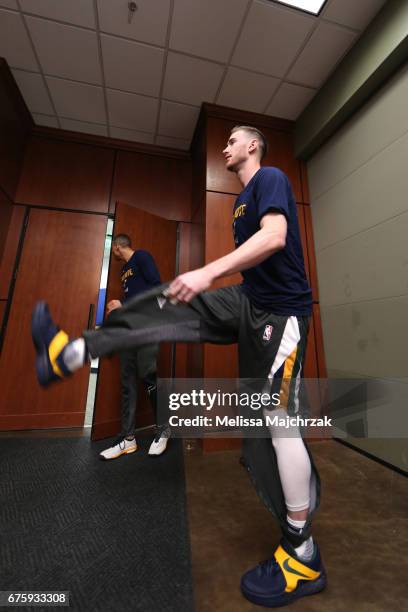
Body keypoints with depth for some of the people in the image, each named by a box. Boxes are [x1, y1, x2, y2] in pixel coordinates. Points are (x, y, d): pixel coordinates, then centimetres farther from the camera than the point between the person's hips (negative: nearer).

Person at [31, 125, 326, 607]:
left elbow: (275, 236, -20)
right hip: (247, 302, 8)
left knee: (277, 423, -8)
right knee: (167, 302, -3)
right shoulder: (242, 199, 25)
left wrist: (209, 272, -30)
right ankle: (70, 353, 2)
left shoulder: (271, 177, 2)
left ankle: (303, 558, 14)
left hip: (280, 309, -8)